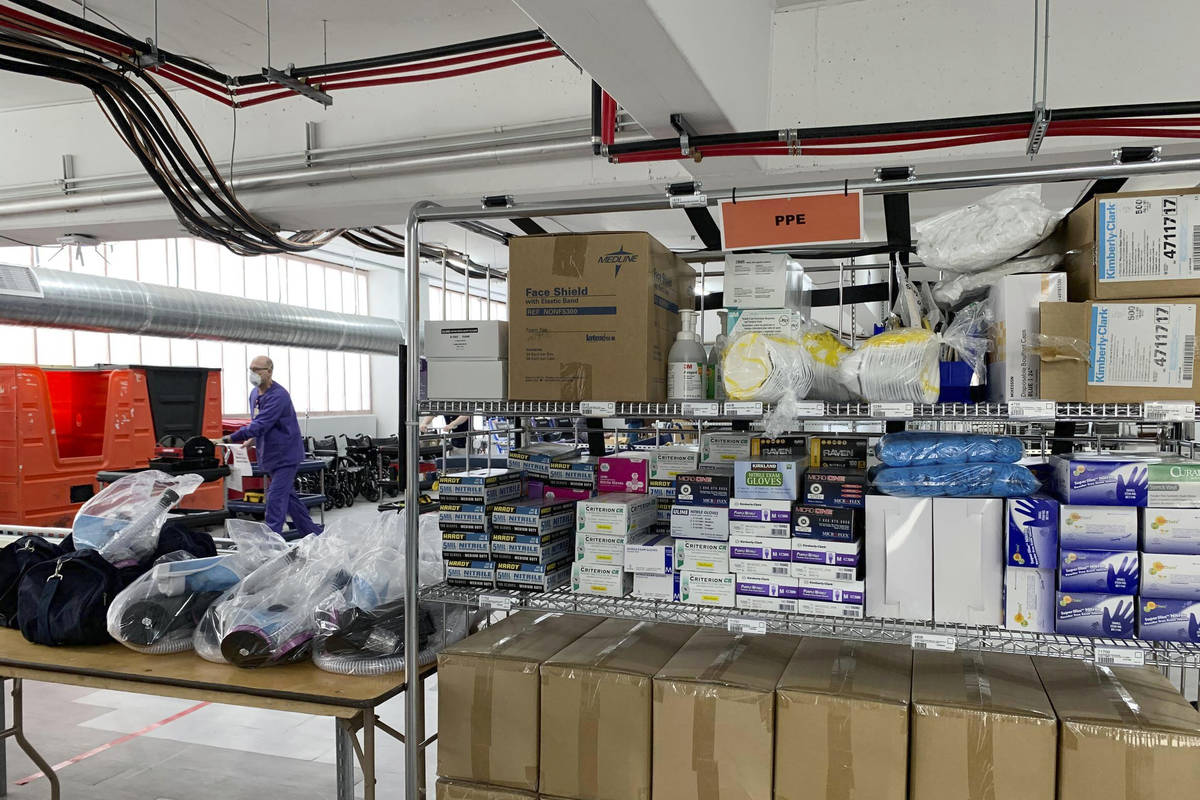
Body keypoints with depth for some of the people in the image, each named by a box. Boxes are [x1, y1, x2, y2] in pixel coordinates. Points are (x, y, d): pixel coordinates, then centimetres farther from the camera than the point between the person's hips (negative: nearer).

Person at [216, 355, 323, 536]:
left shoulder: (278, 396, -23)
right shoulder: (254, 393, 8)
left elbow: (259, 425, -31)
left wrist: (227, 439, -33)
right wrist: (253, 439, 4)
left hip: (285, 454, -10)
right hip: (271, 455, 10)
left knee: (276, 496, -12)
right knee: (288, 495, 16)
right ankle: (313, 533, 27)